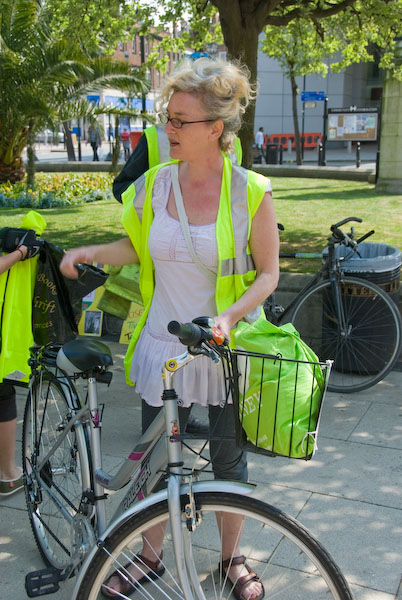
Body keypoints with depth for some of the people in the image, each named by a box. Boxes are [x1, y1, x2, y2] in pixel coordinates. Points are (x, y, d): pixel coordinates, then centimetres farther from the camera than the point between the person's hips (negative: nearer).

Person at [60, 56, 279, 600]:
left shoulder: (251, 193, -11)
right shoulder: (153, 184, -2)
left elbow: (267, 273, -5)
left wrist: (230, 315, -22)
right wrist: (91, 252, -5)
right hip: (162, 348, 3)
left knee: (228, 463, 13)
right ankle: (150, 556, 38)